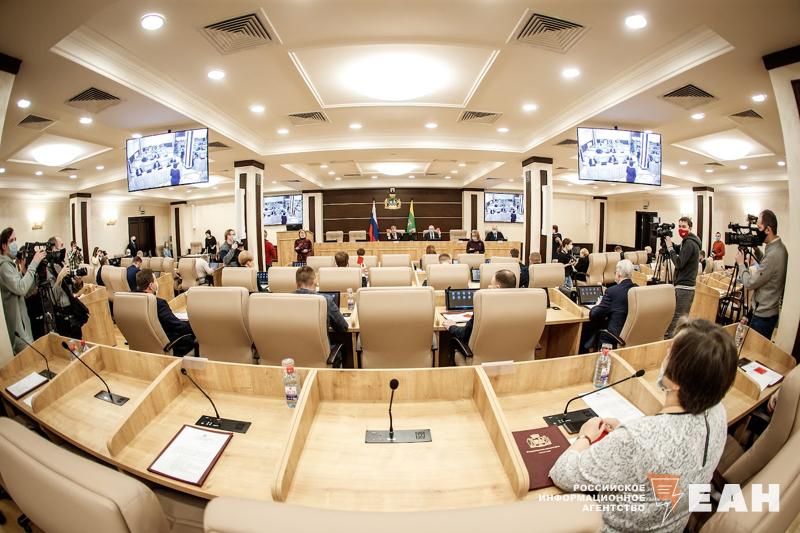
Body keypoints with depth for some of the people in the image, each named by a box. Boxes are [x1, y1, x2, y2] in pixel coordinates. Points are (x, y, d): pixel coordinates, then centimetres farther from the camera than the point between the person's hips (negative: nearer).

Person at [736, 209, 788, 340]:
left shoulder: (773, 254, -26)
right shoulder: (779, 247, 5)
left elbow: (750, 283, -21)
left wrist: (741, 263, -7)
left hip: (764, 314, -9)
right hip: (770, 310, 9)